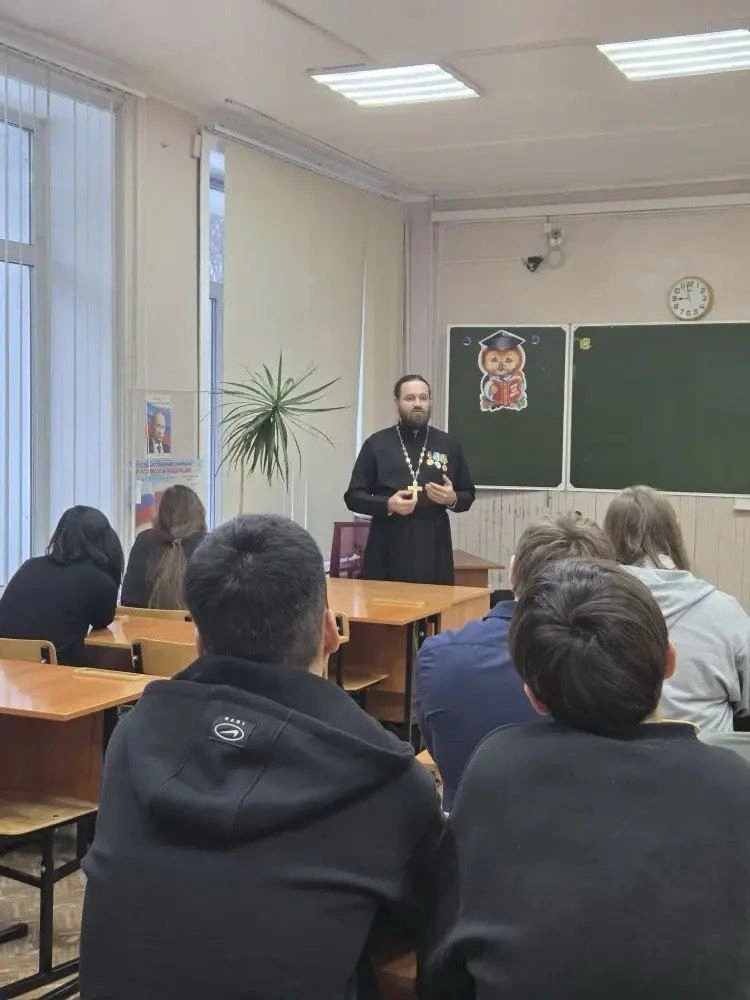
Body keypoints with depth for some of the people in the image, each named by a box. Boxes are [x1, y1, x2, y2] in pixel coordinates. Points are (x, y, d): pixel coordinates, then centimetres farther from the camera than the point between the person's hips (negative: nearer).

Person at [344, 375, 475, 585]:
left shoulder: (448, 445, 11)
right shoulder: (376, 444, 6)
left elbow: (468, 496, 17)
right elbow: (353, 497, 4)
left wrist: (453, 499, -6)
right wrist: (388, 505, -13)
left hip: (434, 553, 1)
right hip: (387, 552, -1)